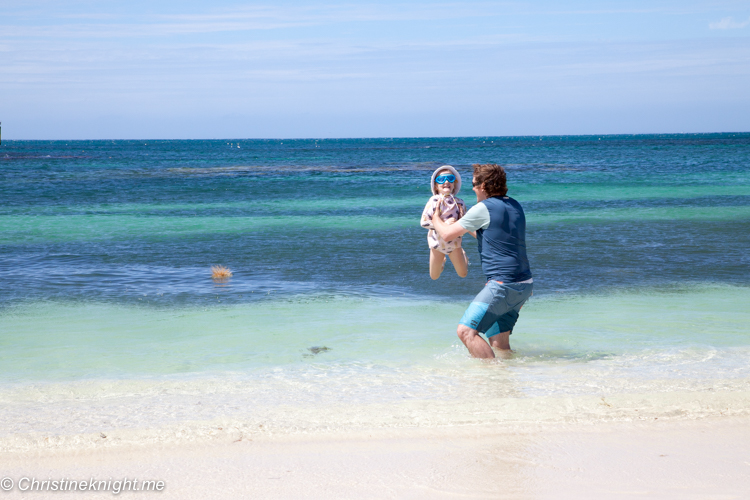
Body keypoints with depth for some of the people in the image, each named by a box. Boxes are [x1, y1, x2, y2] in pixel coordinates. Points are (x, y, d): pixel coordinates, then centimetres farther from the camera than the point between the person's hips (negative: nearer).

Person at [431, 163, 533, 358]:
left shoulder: (484, 208, -10)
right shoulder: (514, 206, 16)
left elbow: (446, 234, -2)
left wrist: (435, 217, 18)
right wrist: (464, 224, 44)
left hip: (503, 284, -9)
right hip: (525, 285, 9)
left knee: (466, 331, -12)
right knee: (498, 342, 14)